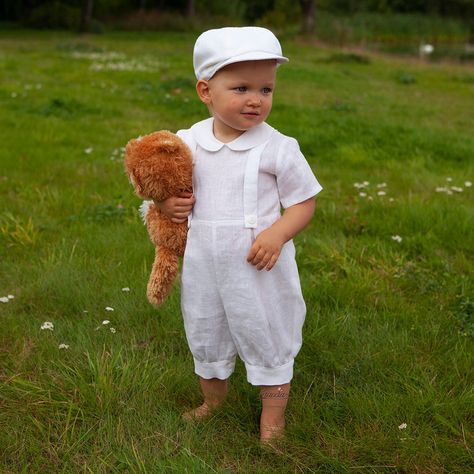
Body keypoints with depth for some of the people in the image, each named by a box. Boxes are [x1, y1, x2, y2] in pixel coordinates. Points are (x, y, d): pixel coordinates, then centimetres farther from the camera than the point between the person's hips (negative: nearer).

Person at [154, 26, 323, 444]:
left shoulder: (278, 148, -14)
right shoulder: (189, 142, -4)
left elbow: (304, 202, -8)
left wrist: (277, 234, -25)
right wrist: (167, 203, -12)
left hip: (259, 268, -4)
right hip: (203, 265, 4)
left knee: (268, 342, 13)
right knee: (205, 338, 23)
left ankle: (273, 418, 35)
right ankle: (214, 398, 51)